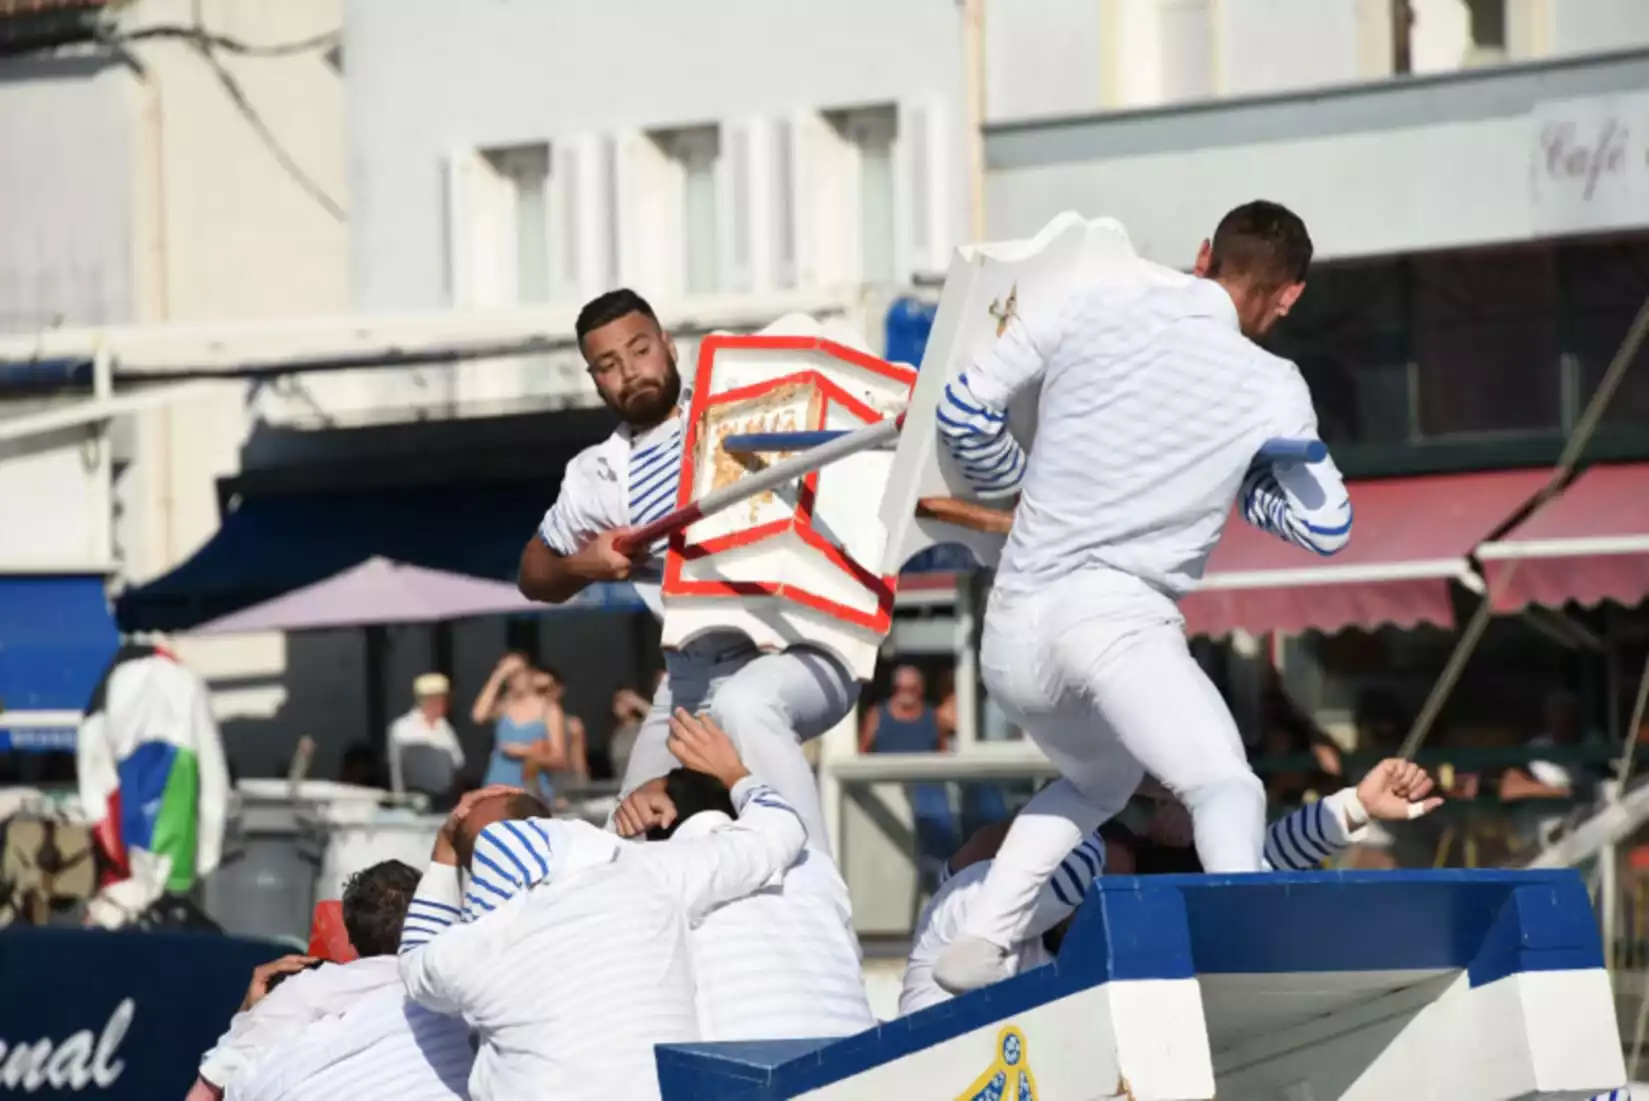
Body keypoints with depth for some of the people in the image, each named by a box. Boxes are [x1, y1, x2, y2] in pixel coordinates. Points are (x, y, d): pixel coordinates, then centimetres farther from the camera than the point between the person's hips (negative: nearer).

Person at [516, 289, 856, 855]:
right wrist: (584, 565, 1)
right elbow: (534, 574, 23)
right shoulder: (596, 477, 8)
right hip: (699, 671, 6)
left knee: (744, 703, -37)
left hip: (804, 643, -6)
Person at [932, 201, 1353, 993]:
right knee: (1225, 786, -22)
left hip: (1010, 631, 6)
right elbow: (1326, 526, 10)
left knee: (1095, 780, 30)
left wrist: (1008, 481, 34)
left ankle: (980, 942, 16)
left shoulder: (1089, 312, 12)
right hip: (1112, 614, -6)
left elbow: (964, 407, 16)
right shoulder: (1271, 387, 4)